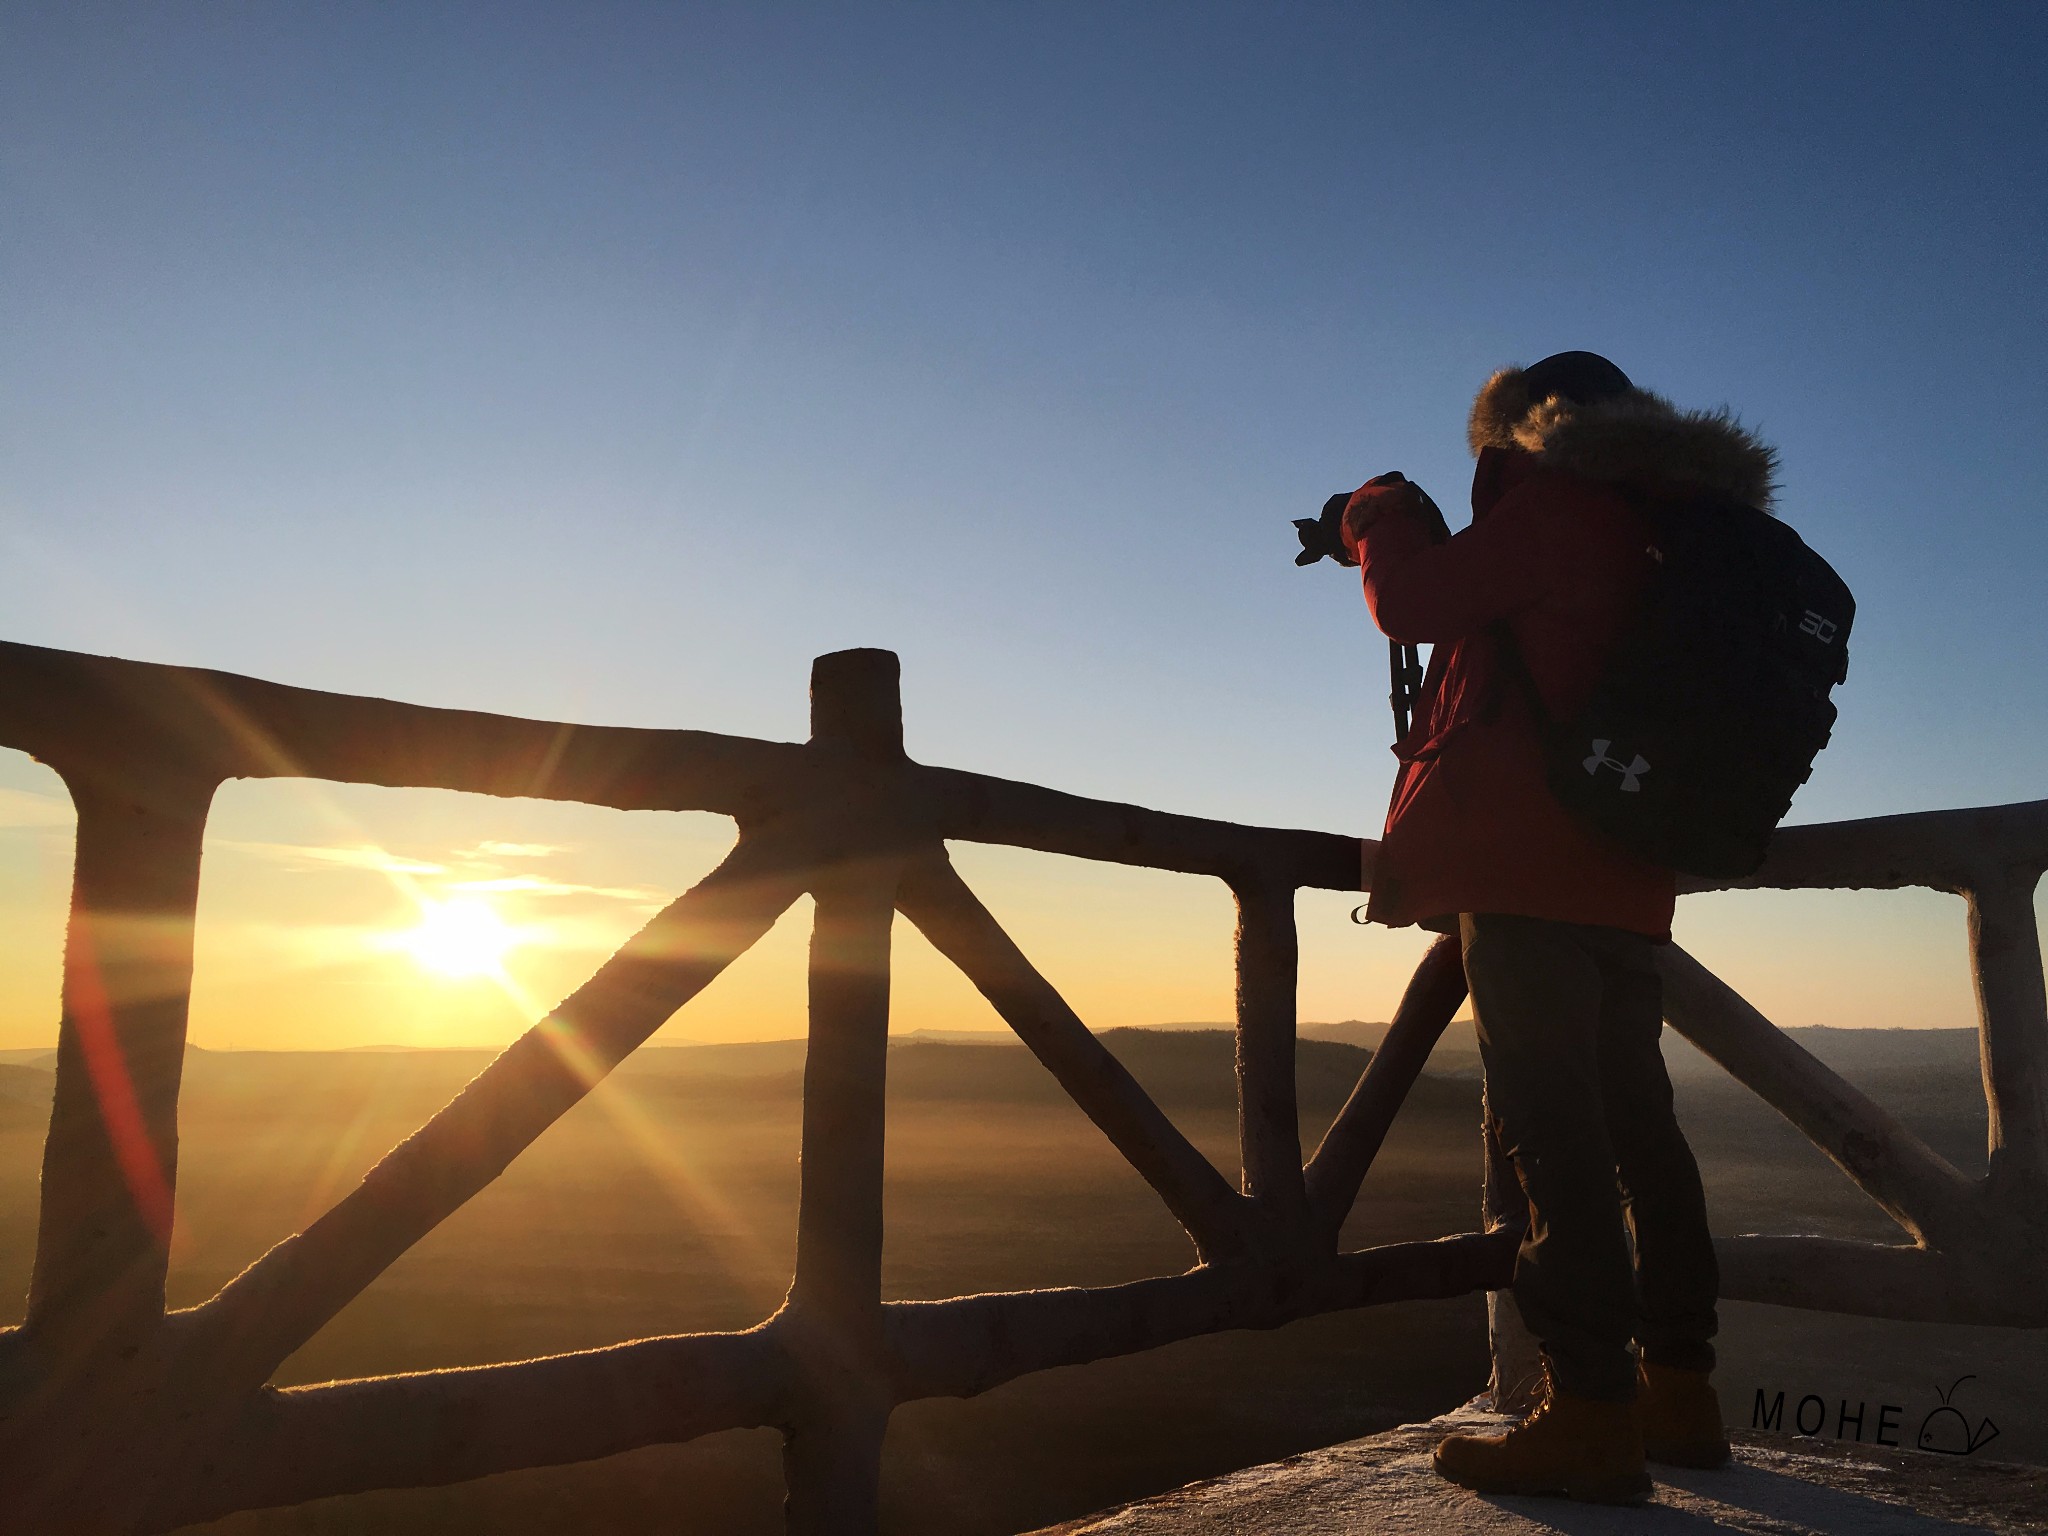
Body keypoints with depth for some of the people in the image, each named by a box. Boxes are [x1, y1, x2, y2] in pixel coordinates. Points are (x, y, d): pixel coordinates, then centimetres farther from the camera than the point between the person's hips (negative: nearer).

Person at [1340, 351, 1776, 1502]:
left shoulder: (1557, 501, -4)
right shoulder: (1657, 526, 22)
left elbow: (1413, 600, -9)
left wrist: (1383, 515, 9)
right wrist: (1423, 540, 28)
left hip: (1528, 870, -9)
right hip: (1627, 883, 9)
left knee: (1553, 1126, -10)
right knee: (1635, 1122, 11)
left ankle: (1591, 1414, -8)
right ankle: (1678, 1390, 19)